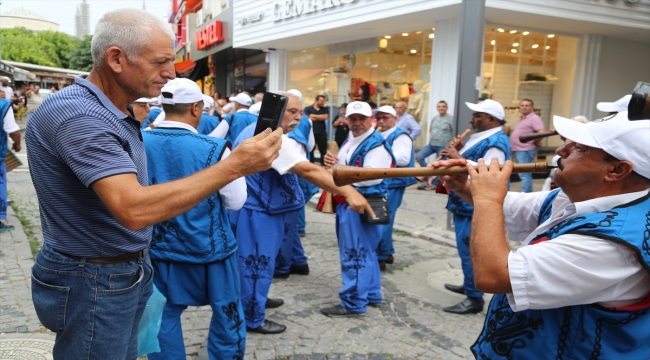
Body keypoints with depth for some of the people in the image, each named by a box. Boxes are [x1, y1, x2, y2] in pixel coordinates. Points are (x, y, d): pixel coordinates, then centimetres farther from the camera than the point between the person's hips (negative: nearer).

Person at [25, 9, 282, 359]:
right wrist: (234, 166, -35)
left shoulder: (111, 114, 9)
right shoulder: (77, 114, -25)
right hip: (95, 282, -9)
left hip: (128, 272, 9)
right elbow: (133, 209, -36)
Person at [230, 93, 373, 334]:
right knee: (257, 262, 2)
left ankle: (255, 299, 42)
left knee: (253, 260, 24)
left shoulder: (255, 129, 10)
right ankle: (253, 318, 16)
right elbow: (308, 171, -35)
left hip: (254, 207, 11)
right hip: (256, 211, -11)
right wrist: (348, 192, -40)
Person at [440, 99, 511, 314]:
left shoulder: (496, 142, -17)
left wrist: (459, 158, -25)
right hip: (465, 203, 10)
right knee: (467, 249, 20)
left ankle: (475, 298, 3)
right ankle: (469, 285, 35)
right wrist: (456, 153, 1)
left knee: (470, 251, -6)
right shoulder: (480, 137, 15)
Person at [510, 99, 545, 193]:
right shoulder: (522, 119, 18)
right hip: (518, 150, 10)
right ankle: (528, 194, 23)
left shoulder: (534, 118, -11)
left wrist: (535, 143, -9)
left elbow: (541, 133, -22)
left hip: (526, 151, -10)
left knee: (525, 174, -9)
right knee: (523, 174, 15)